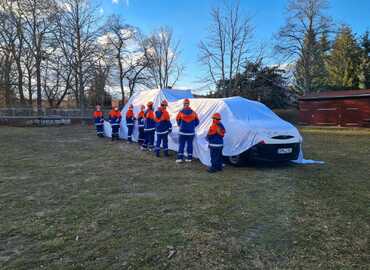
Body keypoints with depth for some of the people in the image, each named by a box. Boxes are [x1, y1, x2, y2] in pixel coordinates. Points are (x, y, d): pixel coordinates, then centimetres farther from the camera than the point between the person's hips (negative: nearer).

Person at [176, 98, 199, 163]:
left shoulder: (181, 112, -6)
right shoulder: (193, 112, -1)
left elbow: (177, 120, 5)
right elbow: (197, 121, 5)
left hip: (183, 131, -1)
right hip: (191, 132, 2)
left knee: (181, 144, 5)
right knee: (190, 144, 9)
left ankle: (180, 158, 2)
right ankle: (189, 158, 12)